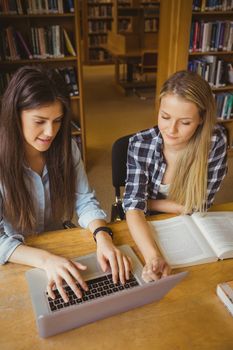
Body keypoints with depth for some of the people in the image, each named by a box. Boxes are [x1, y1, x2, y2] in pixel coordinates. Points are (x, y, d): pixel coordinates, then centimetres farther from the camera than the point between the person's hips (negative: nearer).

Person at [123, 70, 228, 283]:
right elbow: (134, 206, -27)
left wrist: (147, 201, -13)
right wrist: (153, 257, -42)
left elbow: (200, 206, -14)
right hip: (146, 229, 0)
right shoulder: (140, 144, -20)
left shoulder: (216, 141, -20)